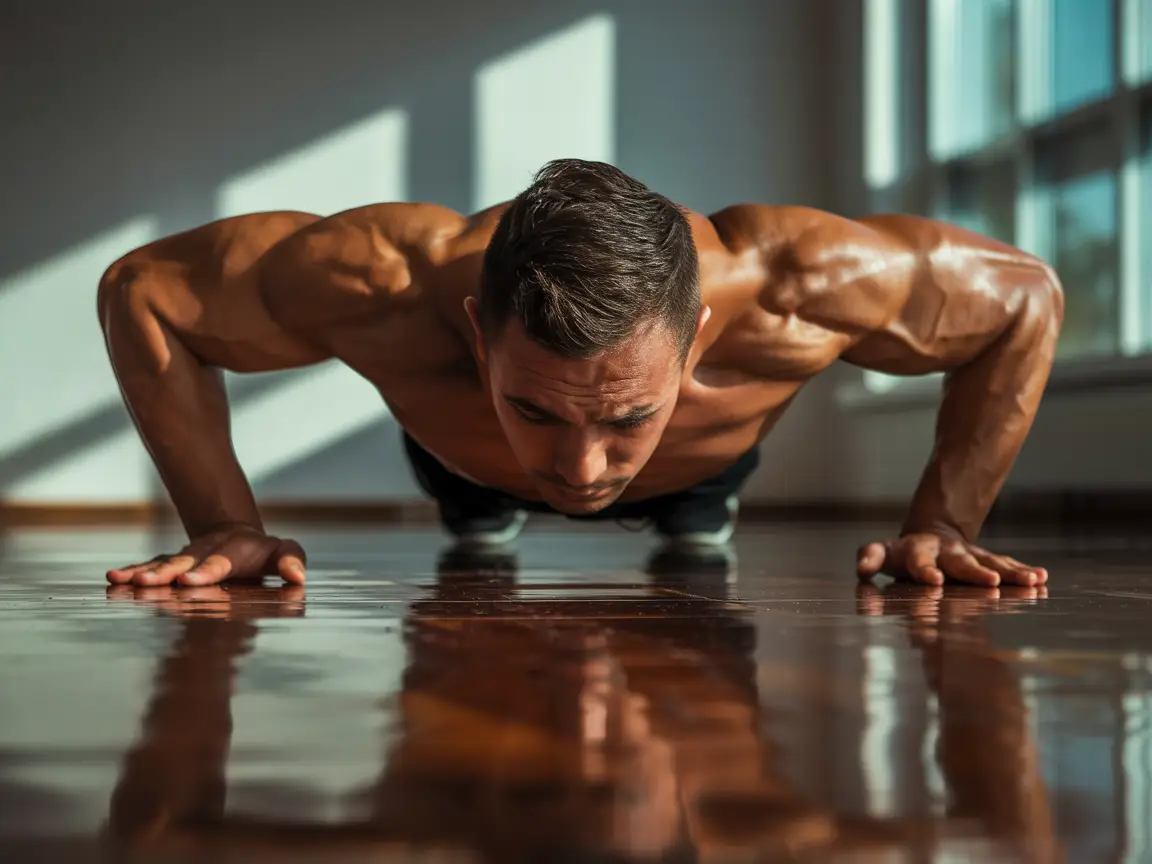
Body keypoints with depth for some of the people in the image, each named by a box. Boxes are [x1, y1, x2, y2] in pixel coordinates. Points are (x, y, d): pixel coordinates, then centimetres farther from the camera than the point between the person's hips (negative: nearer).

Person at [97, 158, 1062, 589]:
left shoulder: (791, 285, -51)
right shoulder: (384, 285, -52)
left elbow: (1026, 295, -32)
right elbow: (141, 287, -34)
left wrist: (942, 524, -34)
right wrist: (224, 524, -38)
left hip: (697, 464, 1)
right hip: (468, 452, 0)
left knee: (700, 532, 36)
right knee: (476, 526, 35)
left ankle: (699, 520, 71)